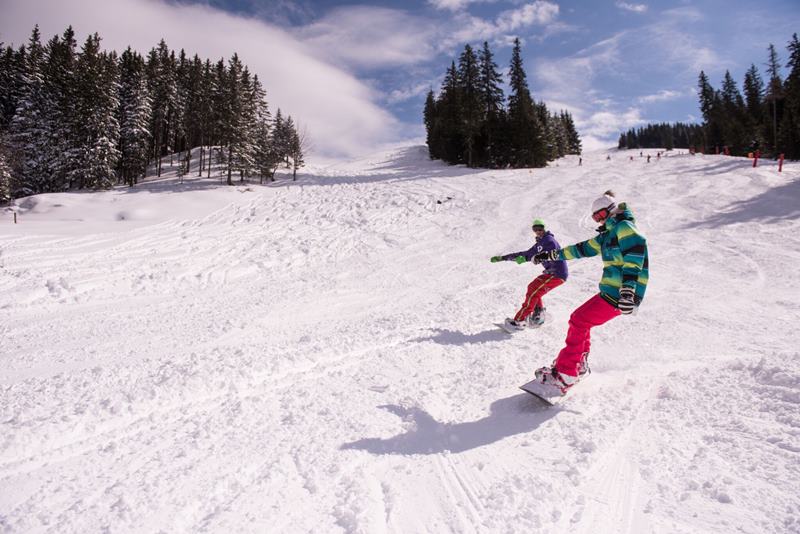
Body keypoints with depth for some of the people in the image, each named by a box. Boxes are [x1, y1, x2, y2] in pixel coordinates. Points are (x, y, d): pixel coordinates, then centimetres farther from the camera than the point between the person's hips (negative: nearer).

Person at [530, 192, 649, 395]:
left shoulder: (624, 227, -11)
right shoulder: (608, 235, 20)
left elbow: (636, 248, -26)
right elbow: (583, 248, 27)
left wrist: (628, 290, -36)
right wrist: (551, 255, 29)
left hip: (619, 295, -9)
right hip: (611, 291, 9)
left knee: (579, 322, -9)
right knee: (579, 318, 14)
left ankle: (565, 376, -7)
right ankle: (579, 365, 25)